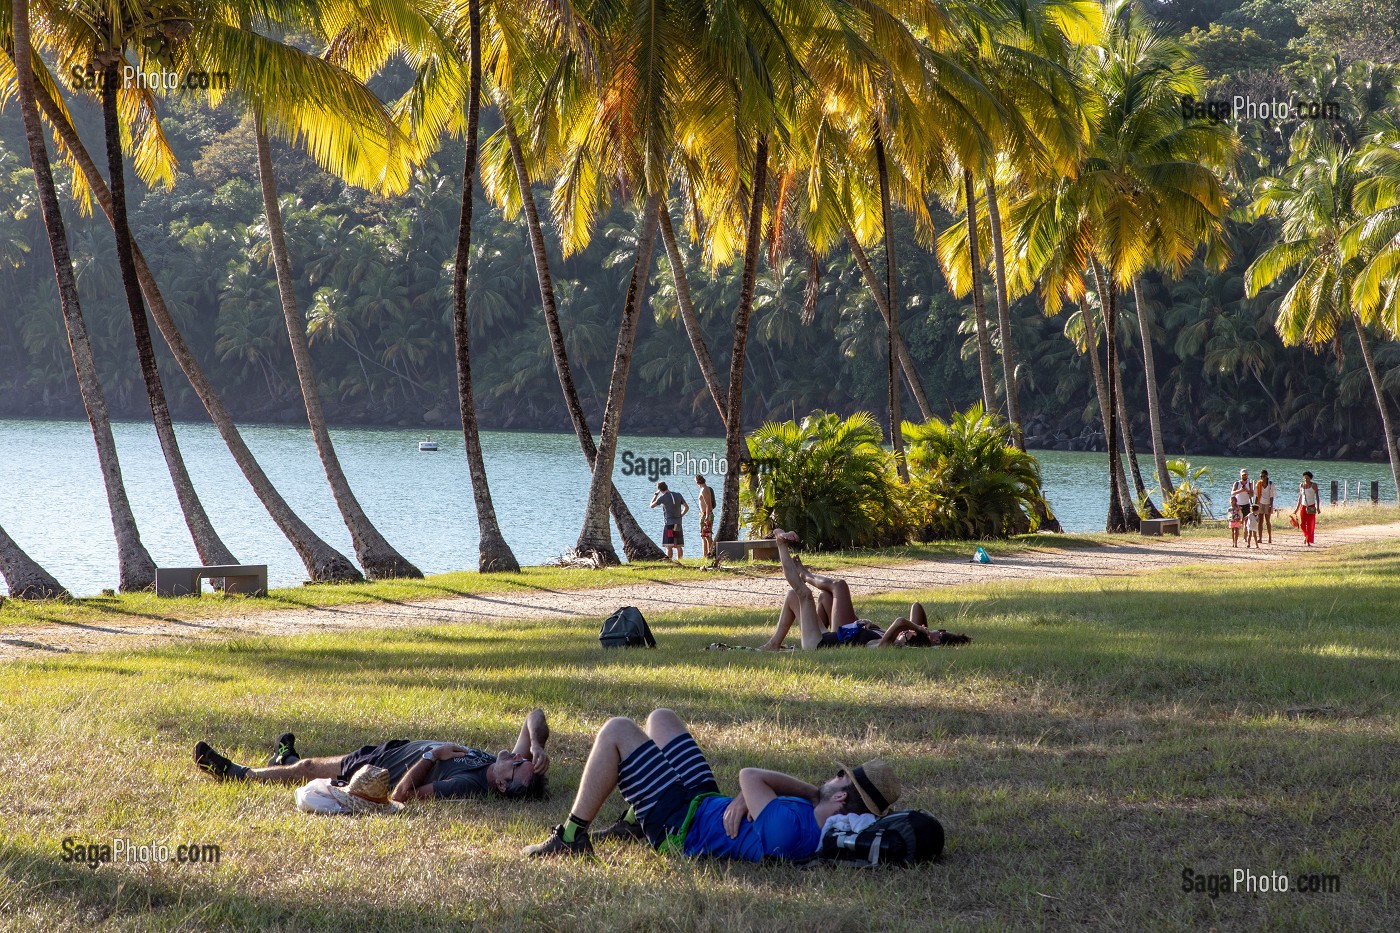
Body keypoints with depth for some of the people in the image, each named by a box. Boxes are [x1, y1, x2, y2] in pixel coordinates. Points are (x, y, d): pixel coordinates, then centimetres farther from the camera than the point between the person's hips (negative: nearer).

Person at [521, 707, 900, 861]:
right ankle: (635, 822, 36)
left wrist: (814, 791, -13)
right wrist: (747, 798, -19)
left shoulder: (790, 828, -39)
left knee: (616, 731, -4)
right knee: (659, 719, 21)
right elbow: (756, 781, -1)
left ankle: (572, 837, 9)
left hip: (678, 826, -9)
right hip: (706, 802, 9)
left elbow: (749, 775, -24)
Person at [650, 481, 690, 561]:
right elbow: (687, 507, 6)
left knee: (669, 547, -6)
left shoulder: (662, 498, -8)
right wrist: (680, 515, 12)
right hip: (678, 524, 5)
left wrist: (656, 494, 13)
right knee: (679, 546, 11)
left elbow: (652, 505, 6)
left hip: (668, 525, -5)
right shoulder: (678, 495, 4)